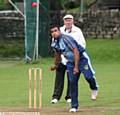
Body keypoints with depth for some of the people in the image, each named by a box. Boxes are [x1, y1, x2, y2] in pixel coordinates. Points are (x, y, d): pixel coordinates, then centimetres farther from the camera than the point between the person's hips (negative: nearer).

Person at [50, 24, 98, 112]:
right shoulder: (55, 43, 2)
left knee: (88, 76, -24)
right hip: (71, 62, 7)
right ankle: (74, 106, 4)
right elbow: (58, 54, 23)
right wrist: (56, 65, 37)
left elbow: (76, 52, -26)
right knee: (72, 83, -2)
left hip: (82, 58, -6)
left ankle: (94, 88, 11)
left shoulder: (65, 39, -22)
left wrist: (76, 67, -27)